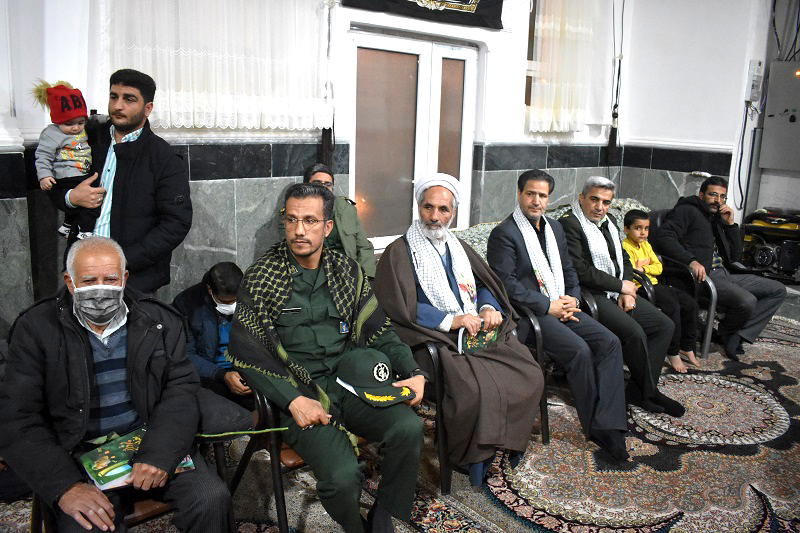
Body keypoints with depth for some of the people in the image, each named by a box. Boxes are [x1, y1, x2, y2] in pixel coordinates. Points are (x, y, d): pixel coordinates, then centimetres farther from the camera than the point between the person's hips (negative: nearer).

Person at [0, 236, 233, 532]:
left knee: (213, 499, -19)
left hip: (152, 442, 2)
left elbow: (181, 389, -2)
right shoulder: (35, 330, -3)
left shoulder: (160, 321, 3)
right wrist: (65, 487, -19)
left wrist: (159, 455, -19)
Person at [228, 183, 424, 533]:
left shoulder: (347, 270, 10)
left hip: (350, 379, 4)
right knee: (342, 475, -26)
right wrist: (293, 400, -17)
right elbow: (247, 355, -6)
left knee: (409, 428, -23)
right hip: (298, 391, -3)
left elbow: (377, 329, 11)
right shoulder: (259, 278, -2)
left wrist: (413, 372, -4)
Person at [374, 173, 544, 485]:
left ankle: (506, 444, 7)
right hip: (437, 339, -6)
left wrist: (490, 307, 0)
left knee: (530, 376, -13)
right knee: (478, 389, -31)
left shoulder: (458, 247, 22)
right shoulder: (399, 253, -1)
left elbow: (485, 284, 23)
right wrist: (451, 320, -17)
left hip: (479, 331, 7)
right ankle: (473, 457, -6)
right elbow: (401, 307, -12)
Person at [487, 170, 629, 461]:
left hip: (561, 307, 8)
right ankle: (594, 426, -7)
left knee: (609, 342, -11)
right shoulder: (504, 233, -8)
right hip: (529, 313, -7)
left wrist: (572, 300, 2)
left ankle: (607, 424, -12)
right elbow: (507, 284, -15)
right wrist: (548, 306, -15)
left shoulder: (554, 227, 17)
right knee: (579, 350, -25)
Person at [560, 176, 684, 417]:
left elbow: (623, 259, 19)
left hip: (618, 291, 9)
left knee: (665, 325, -1)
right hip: (592, 295, -9)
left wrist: (627, 291, 1)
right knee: (635, 332, -25)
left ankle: (638, 391, 0)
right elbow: (580, 271, -19)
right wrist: (620, 286, -12)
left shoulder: (609, 221, 16)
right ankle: (649, 391, 0)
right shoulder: (569, 224, -12)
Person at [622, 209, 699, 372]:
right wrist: (649, 266, -8)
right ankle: (673, 353, -16)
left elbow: (659, 267, 9)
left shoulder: (646, 245, 15)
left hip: (654, 284, 9)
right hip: (640, 287, -9)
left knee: (690, 304, -2)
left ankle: (687, 347, 11)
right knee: (673, 305, -27)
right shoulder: (625, 247, -10)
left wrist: (643, 268, -9)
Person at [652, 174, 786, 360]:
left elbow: (735, 256, 20)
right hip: (703, 275, -9)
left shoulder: (717, 219, 24)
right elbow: (663, 237, -18)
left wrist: (730, 224, 9)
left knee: (778, 290, 2)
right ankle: (725, 332, 4)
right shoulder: (687, 211, 0)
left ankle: (736, 335, -9)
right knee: (747, 301, -30)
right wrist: (691, 260, -28)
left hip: (724, 274, 9)